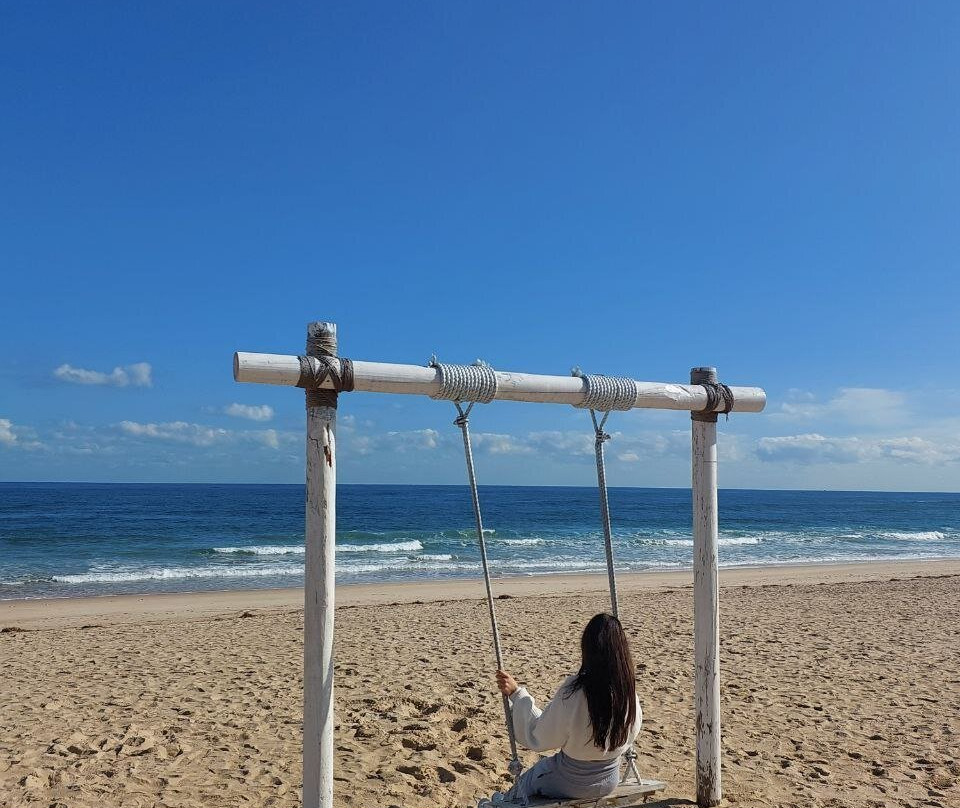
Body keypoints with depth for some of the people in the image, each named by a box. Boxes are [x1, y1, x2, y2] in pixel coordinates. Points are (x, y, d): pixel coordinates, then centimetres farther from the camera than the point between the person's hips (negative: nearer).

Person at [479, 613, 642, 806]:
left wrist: (516, 693, -15)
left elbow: (538, 738, -20)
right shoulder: (629, 691, -17)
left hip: (571, 785, -4)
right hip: (610, 782, 5)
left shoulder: (573, 691, -31)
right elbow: (632, 734, 3)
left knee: (525, 781, 26)